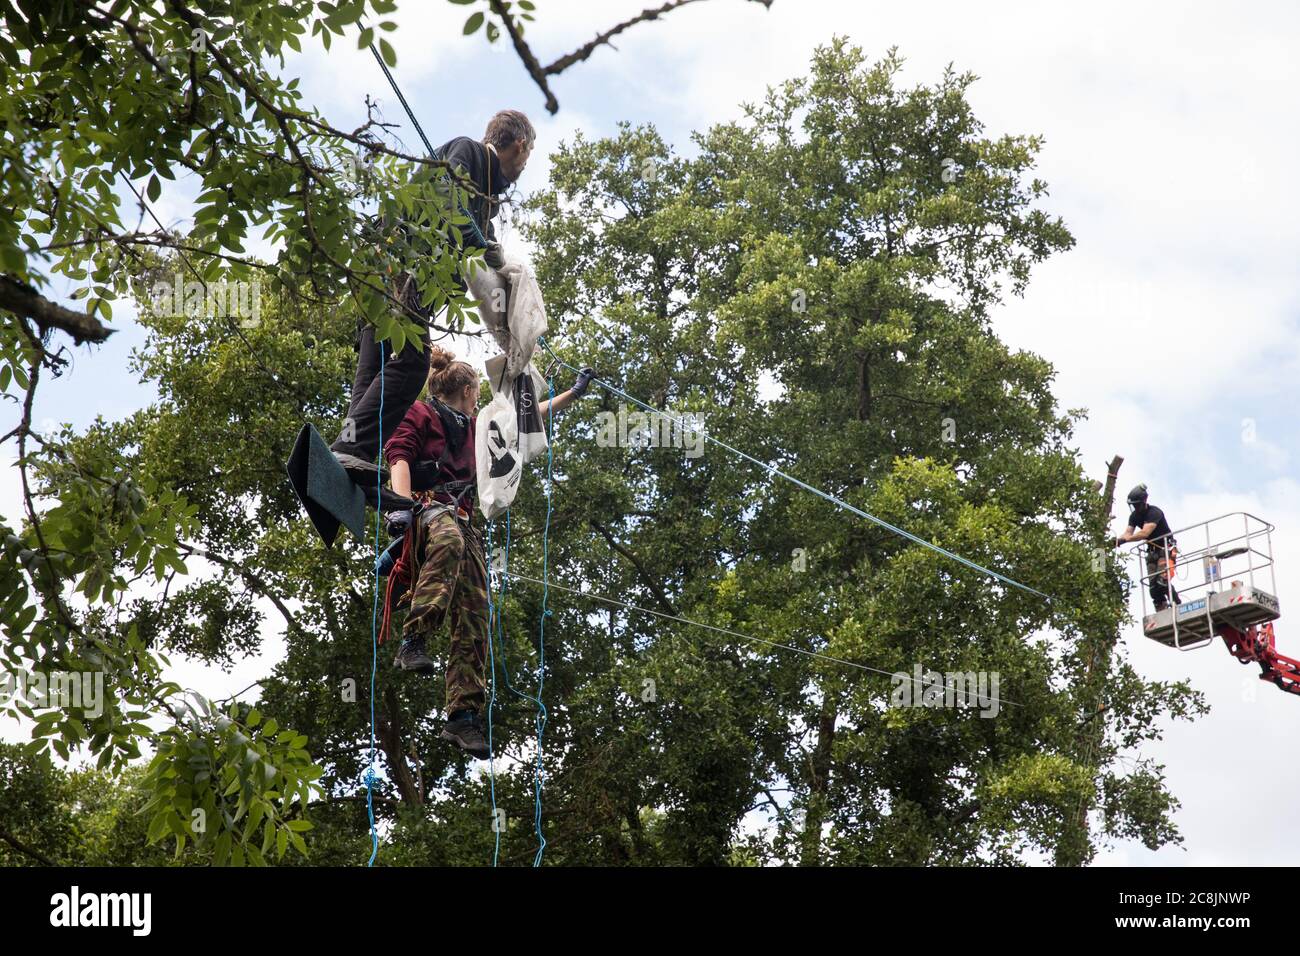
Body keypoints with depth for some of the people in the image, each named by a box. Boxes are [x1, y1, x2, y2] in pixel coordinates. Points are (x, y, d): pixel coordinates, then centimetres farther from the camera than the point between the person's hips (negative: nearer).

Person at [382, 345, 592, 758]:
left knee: (474, 622, -8)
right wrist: (402, 505, -23)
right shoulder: (419, 414, 11)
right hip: (427, 508, -7)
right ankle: (413, 642, -50)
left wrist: (573, 394, 44)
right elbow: (398, 457, -5)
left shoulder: (471, 426, 33)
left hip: (463, 522, 7)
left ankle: (463, 716, -12)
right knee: (449, 540, -44)